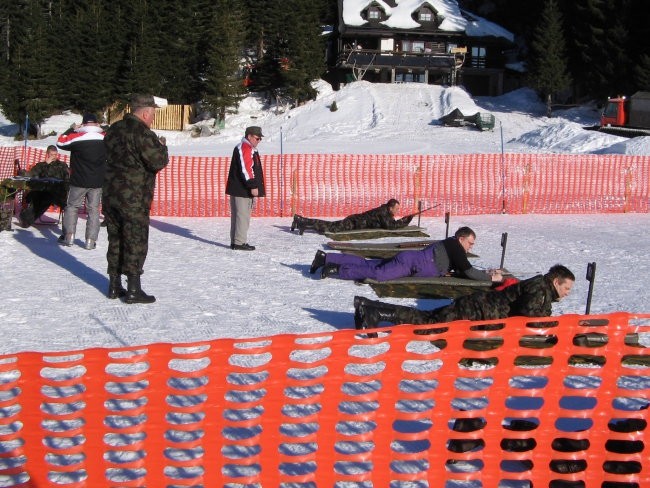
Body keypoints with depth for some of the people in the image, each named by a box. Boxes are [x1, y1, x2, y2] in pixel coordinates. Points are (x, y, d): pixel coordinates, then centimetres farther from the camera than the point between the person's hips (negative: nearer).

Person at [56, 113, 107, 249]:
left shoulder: (76, 137, -12)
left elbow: (60, 142, 3)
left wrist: (71, 129, 12)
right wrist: (102, 130, 21)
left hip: (79, 181, -2)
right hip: (98, 182, 2)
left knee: (72, 206, 13)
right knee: (93, 209, 8)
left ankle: (68, 236, 7)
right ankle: (91, 240, 3)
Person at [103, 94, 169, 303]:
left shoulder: (113, 130, 12)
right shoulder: (142, 133, -15)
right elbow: (158, 162, -18)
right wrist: (161, 146, 3)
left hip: (110, 194, 8)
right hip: (133, 198, -8)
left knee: (115, 240, 14)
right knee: (136, 241, -2)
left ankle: (114, 286, 19)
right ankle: (133, 290, -3)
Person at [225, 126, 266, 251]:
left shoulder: (250, 149, 21)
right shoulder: (244, 148, -14)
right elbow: (245, 169, -22)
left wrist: (253, 186, 23)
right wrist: (253, 186, -23)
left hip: (244, 189, 11)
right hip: (242, 189, -11)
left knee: (240, 215, 13)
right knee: (242, 215, -9)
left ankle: (236, 241, 18)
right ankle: (239, 242, -8)